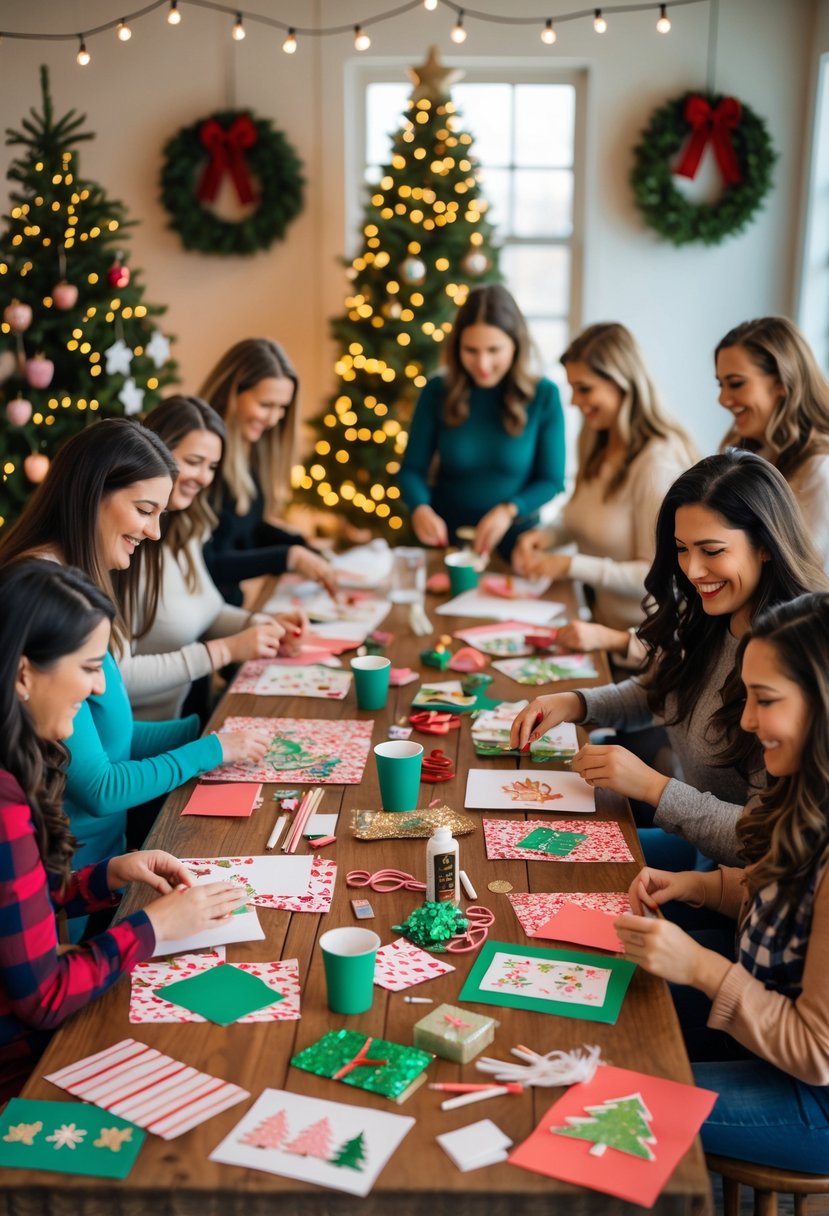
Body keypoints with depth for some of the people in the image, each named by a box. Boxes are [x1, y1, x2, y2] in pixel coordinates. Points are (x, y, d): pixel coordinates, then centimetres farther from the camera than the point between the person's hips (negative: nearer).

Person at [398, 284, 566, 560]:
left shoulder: (543, 395, -4)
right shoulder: (437, 391, -1)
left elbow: (552, 480, 0)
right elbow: (412, 469, 1)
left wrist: (509, 510, -18)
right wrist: (420, 509, -20)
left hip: (514, 545, -1)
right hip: (445, 539, 1)